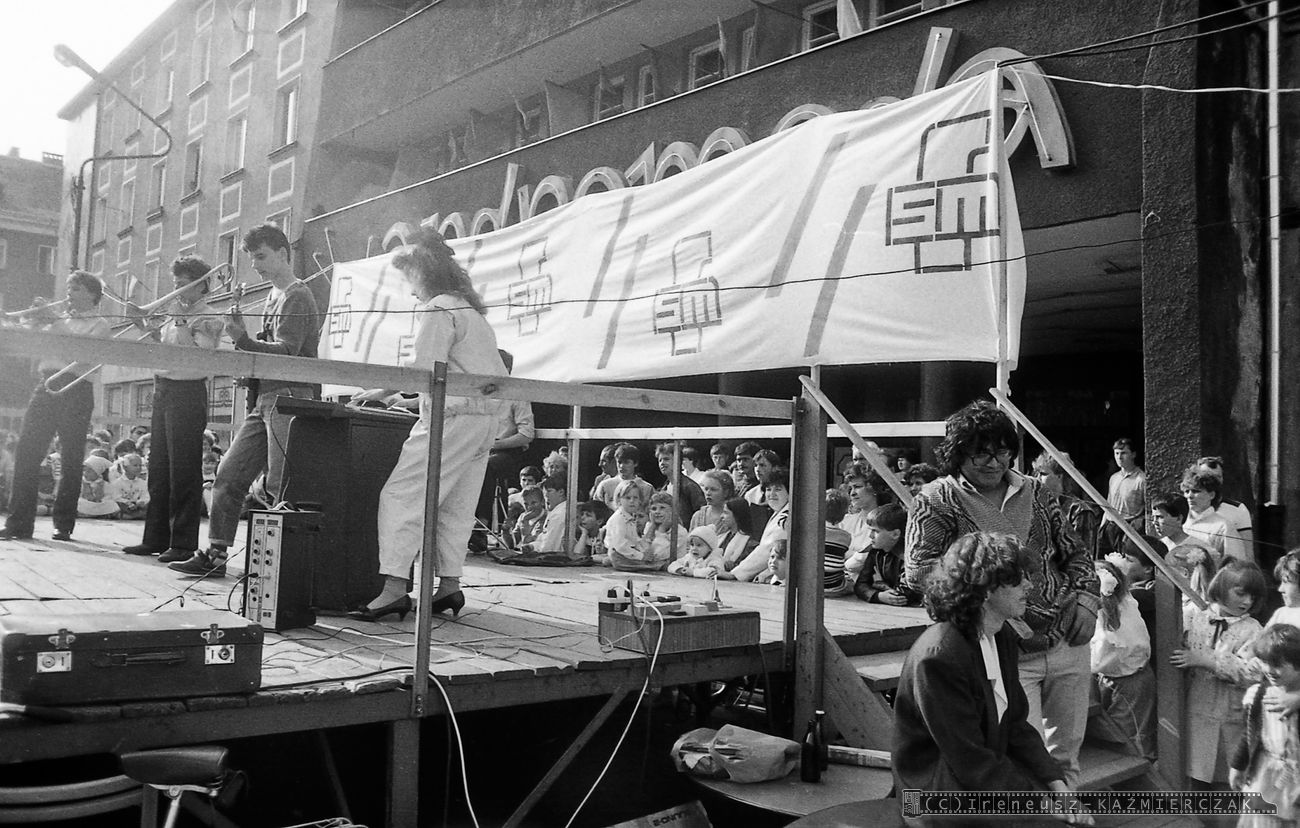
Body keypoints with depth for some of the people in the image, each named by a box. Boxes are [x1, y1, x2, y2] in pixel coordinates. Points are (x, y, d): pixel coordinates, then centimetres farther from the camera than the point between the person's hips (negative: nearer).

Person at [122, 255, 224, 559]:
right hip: (162, 391, 8)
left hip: (188, 394, -8)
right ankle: (156, 538, 18)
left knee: (184, 472, -6)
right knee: (158, 469, 10)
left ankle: (183, 544, -2)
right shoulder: (174, 315, 19)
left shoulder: (207, 319, -5)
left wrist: (183, 324, -19)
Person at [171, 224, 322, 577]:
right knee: (229, 475, 7)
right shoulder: (274, 297, 21)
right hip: (264, 400, 9)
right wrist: (242, 334, 7)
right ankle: (215, 554, 13)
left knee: (281, 486, -11)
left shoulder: (297, 296, -7)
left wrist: (242, 339, -29)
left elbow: (285, 352, -19)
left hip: (288, 399, -9)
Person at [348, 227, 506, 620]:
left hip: (453, 417, -10)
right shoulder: (471, 309, 23)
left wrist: (381, 391, -4)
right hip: (486, 418, 10)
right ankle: (449, 584, 14)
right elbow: (498, 371, 21)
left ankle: (393, 589, -14)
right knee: (456, 506, 12)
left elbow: (424, 369, -15)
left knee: (400, 496, -9)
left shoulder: (438, 308, -6)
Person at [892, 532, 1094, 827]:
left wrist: (1056, 783, -6)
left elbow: (1016, 725, 7)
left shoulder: (1003, 638, 4)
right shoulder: (938, 658, -24)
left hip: (991, 768, 8)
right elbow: (971, 762, -21)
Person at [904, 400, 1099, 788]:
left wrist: (1085, 599, 0)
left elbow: (1075, 552, 17)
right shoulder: (936, 501, -6)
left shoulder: (1032, 491, 10)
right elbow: (918, 570, -17)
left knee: (1066, 752, 17)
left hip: (1067, 643, 5)